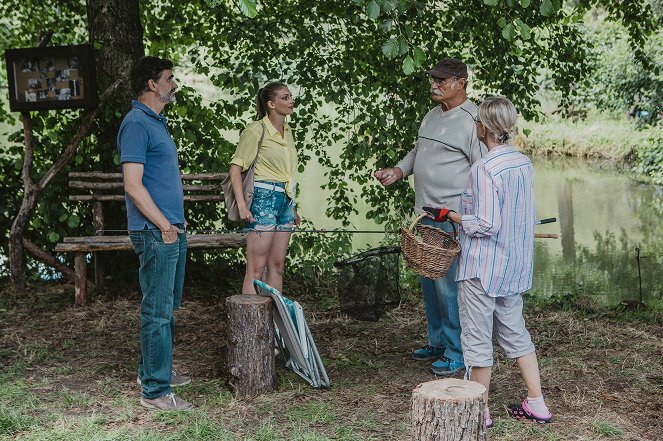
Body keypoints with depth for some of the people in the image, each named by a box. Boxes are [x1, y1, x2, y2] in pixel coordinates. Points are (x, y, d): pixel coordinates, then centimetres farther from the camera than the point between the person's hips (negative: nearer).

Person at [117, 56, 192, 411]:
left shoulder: (156, 122, 17)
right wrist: (164, 227, -17)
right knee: (158, 311, -5)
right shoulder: (136, 124, -14)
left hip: (172, 230, 10)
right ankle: (155, 390, 1)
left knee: (168, 307, 18)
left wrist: (175, 223, 18)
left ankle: (153, 369, 31)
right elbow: (133, 186, -20)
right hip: (155, 233, -10)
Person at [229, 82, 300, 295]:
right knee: (256, 268, -7)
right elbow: (236, 167, -11)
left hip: (285, 199, 8)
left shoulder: (287, 130, 14)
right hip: (264, 198, -8)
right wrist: (241, 205, -19)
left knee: (277, 265, 10)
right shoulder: (256, 130, -9)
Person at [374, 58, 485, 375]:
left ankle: (457, 352, 3)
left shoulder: (472, 120, -12)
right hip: (426, 213, 9)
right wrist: (399, 170, 9)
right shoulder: (433, 114, 15)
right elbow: (417, 150, 29)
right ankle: (438, 341, 30)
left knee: (449, 283, -7)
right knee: (429, 279, 16)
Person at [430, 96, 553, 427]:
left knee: (477, 337, 5)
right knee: (515, 332, 18)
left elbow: (486, 225, -22)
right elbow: (528, 216, 11)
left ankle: (480, 410, 15)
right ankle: (536, 404, 22)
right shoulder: (524, 163, 4)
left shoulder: (484, 168, -20)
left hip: (482, 268, -8)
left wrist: (449, 215, -11)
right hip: (516, 266, 8)